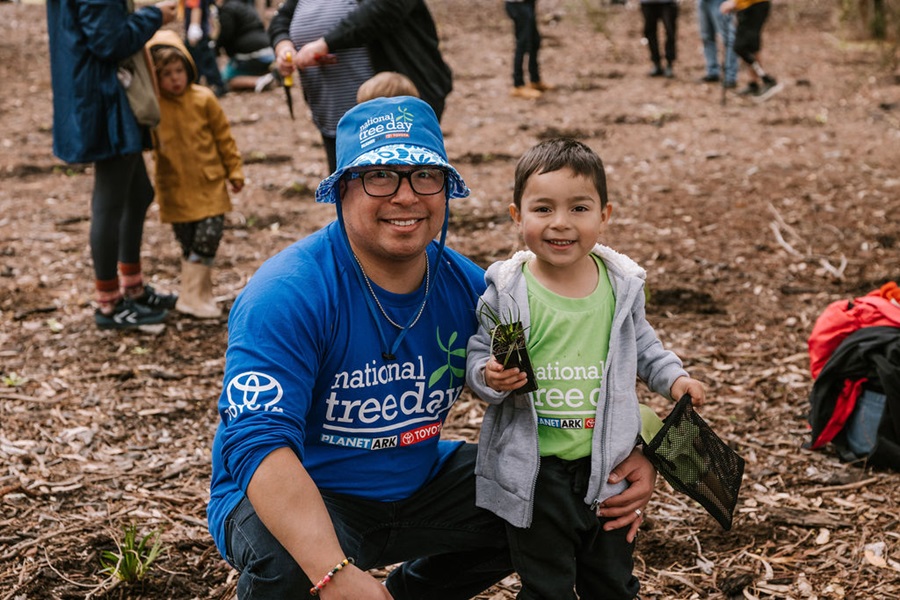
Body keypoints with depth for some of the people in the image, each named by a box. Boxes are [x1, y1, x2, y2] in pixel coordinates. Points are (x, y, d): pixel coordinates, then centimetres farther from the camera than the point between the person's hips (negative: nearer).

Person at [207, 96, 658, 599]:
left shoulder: (468, 287, -4)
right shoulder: (288, 295, -24)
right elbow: (258, 441, -35)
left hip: (415, 484, 6)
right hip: (299, 501, -6)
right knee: (283, 554, -37)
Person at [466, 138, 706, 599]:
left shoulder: (621, 284, -3)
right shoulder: (506, 292, -13)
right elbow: (477, 357, -6)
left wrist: (672, 376, 1)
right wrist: (489, 377, -27)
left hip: (607, 464, 3)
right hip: (533, 470, -3)